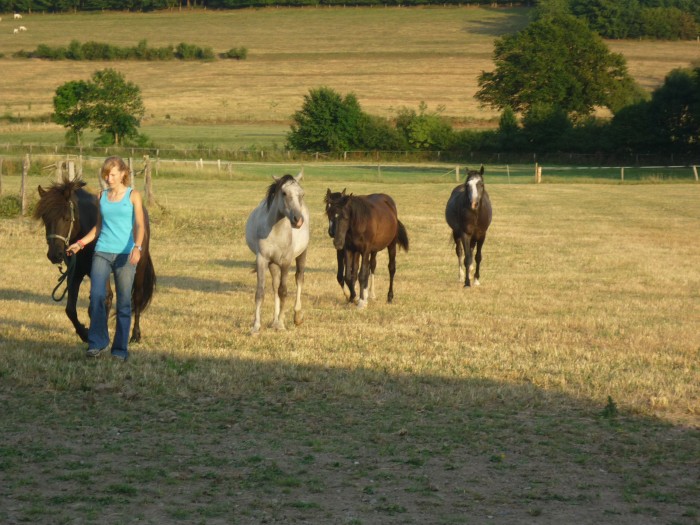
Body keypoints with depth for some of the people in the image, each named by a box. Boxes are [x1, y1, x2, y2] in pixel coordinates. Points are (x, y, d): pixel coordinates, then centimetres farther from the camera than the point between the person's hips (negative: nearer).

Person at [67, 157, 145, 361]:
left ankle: (120, 349, 9)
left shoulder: (133, 196, 0)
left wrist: (137, 247, -25)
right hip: (102, 252, 3)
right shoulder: (102, 197, 11)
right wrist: (80, 243, 12)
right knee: (96, 295, -13)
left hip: (125, 254, -3)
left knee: (124, 302, 1)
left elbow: (139, 225, -9)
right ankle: (97, 342, -5)